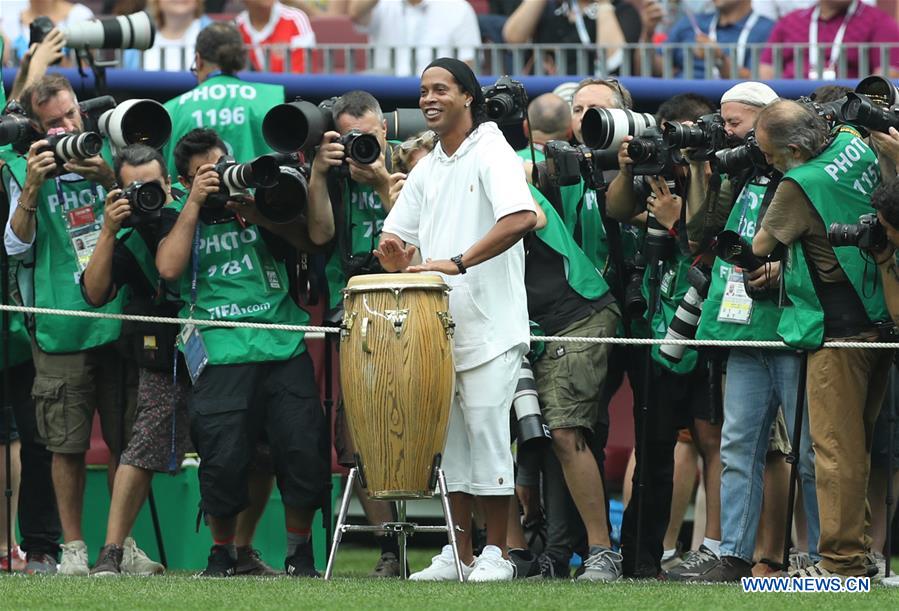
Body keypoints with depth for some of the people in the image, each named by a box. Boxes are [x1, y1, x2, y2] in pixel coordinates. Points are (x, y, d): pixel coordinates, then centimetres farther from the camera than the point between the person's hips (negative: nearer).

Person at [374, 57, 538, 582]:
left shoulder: (491, 154, -6)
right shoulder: (426, 171, 17)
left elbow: (521, 218, -23)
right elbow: (397, 243, 19)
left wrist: (458, 262, -28)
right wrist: (397, 256, -7)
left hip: (489, 326, -7)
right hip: (438, 326, 7)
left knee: (486, 430, -8)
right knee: (449, 439, 7)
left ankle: (496, 554, -1)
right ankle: (460, 555, 12)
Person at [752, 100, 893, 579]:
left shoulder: (800, 185, -19)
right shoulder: (855, 143, 4)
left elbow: (761, 246, -7)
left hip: (839, 330, -9)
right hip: (880, 319, 9)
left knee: (837, 449, -4)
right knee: (861, 442, 14)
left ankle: (841, 561, -3)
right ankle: (868, 547, 17)